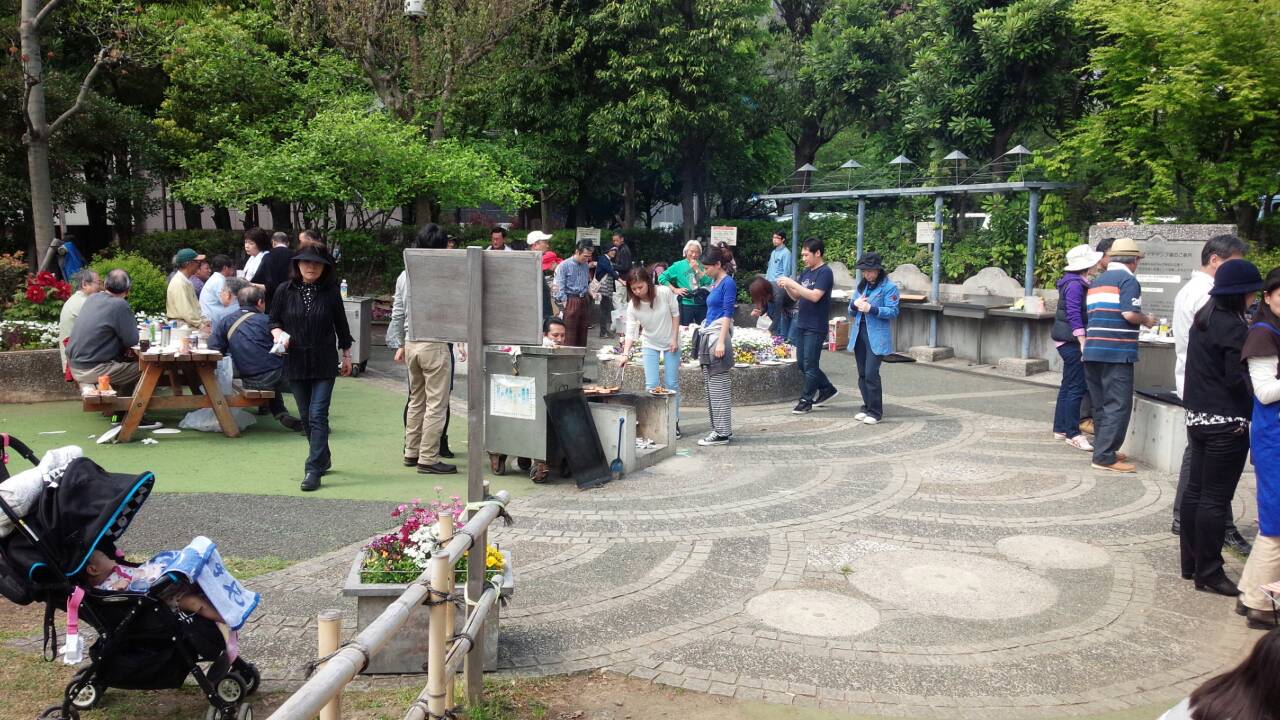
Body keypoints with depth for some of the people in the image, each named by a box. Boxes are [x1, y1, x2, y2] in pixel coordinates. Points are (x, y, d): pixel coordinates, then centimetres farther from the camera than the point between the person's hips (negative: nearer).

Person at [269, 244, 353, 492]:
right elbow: (274, 320, 9)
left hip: (324, 363, -2)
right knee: (306, 416, 12)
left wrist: (347, 355, 12)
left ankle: (314, 470, -9)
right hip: (296, 363, 3)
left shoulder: (330, 292, -1)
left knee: (318, 415, -10)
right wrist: (278, 333, -13)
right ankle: (323, 459, 31)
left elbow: (341, 325, 8)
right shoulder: (285, 291, 1)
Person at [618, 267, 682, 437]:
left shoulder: (665, 292, -22)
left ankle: (674, 422, 14)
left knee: (672, 384, 2)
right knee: (652, 385, -5)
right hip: (650, 345, 1)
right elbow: (631, 332, -21)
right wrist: (626, 353, -34)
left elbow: (675, 314, -9)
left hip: (670, 343, -1)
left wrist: (674, 338, -11)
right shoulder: (632, 306, -18)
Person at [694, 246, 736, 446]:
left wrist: (721, 341, -18)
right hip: (708, 335, 9)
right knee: (711, 386, 10)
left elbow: (727, 314, -13)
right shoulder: (715, 283, 18)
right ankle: (719, 429, 16)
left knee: (718, 386, -7)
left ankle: (722, 433, -3)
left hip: (718, 335, -9)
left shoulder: (728, 283, -7)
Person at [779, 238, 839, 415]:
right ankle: (827, 389, 29)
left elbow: (814, 296, -23)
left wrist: (792, 283, -21)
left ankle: (806, 400, 9)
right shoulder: (806, 272, 12)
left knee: (810, 365, -1)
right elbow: (796, 296, 17)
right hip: (802, 325, 9)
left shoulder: (825, 272, -12)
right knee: (802, 364, 14)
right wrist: (786, 286, -2)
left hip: (815, 328, -9)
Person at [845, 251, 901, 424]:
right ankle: (867, 407, 22)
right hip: (859, 333, 6)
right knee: (862, 374, 10)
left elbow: (893, 312, -11)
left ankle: (876, 412, 0)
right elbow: (851, 311, 15)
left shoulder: (889, 287, -5)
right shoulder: (861, 285, 14)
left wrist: (871, 309, -22)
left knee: (871, 374, -10)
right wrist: (855, 304, -8)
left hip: (877, 336, -6)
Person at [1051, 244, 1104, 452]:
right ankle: (1073, 434, -5)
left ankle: (1060, 429, 21)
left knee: (1068, 386, 14)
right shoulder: (1074, 284, -16)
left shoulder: (1078, 282, 14)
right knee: (1077, 387, -8)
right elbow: (1074, 315, -21)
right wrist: (1083, 343, -23)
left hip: (1069, 341, 10)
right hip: (1072, 341, -10)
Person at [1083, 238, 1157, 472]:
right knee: (1118, 405, -5)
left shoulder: (1097, 281, 19)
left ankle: (1104, 449, 21)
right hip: (1117, 352, -8)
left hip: (1092, 350, 8)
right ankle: (1104, 457, -7)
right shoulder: (1128, 280, -6)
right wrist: (1147, 320, 2)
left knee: (1101, 404, 14)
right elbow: (1130, 314, -18)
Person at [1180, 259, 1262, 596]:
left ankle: (1191, 563, 23)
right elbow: (1238, 379, -18)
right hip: (1226, 423, -9)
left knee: (1195, 490, 14)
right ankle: (1208, 572, 5)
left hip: (1198, 417, 9)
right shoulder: (1234, 327, -16)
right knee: (1216, 498, -2)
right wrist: (1256, 408, -6)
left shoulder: (1202, 319, 10)